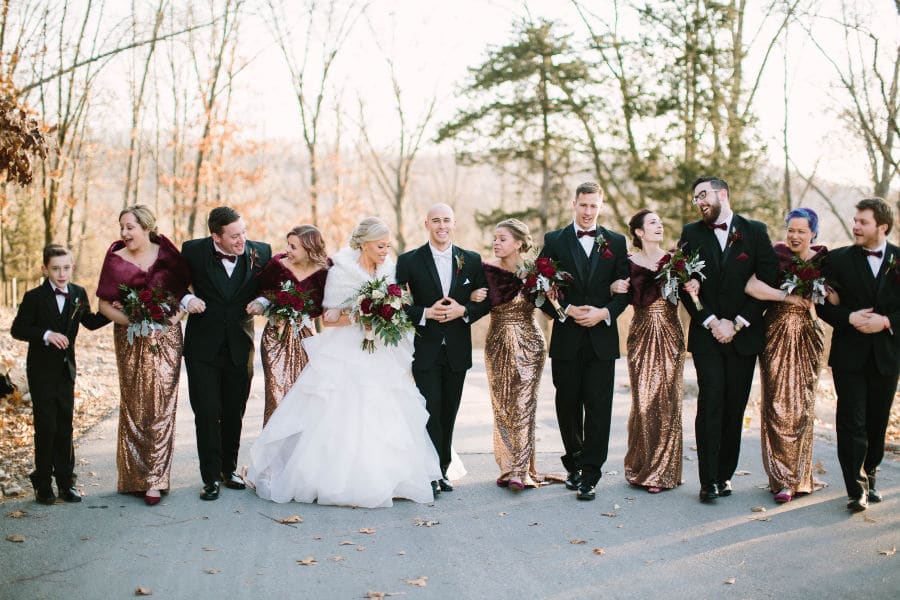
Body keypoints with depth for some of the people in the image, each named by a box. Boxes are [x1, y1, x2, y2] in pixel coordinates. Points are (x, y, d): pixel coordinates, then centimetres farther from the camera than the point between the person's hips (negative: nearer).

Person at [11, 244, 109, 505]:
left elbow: (90, 322, 14)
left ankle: (65, 481, 17)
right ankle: (43, 483, 10)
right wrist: (46, 335, -24)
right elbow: (17, 329, -11)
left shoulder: (78, 294, 3)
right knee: (46, 427, -2)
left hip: (66, 370, 4)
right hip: (42, 372, -4)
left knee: (65, 427, 9)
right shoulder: (34, 297, -9)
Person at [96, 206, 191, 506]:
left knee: (161, 405, -3)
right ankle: (134, 477, 15)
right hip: (131, 340, 0)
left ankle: (155, 480, 1)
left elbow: (185, 288, 9)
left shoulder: (167, 254, 3)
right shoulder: (116, 260, 2)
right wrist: (130, 320, -14)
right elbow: (104, 303, 1)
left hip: (166, 338, 0)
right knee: (134, 407, 4)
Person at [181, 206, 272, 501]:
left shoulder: (261, 252, -6)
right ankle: (211, 478, 8)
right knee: (207, 414, -1)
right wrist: (186, 299, -15)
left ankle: (228, 468, 29)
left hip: (239, 347, 2)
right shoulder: (193, 251, -9)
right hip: (203, 347, -1)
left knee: (234, 413, 12)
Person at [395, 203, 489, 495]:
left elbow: (486, 301, 6)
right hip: (425, 349, -3)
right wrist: (425, 313, -17)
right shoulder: (409, 261, -1)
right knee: (431, 410, -6)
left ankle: (442, 470, 21)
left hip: (457, 350, 3)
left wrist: (463, 310, -12)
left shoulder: (471, 260, 6)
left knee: (449, 413, 10)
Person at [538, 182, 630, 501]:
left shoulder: (615, 242, 8)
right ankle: (574, 464, 26)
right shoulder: (554, 241, 5)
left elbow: (625, 288, 6)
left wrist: (604, 312, -11)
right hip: (567, 337, 0)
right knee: (568, 406, 9)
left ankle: (589, 475, 2)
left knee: (598, 408, -3)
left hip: (602, 336, 0)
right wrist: (567, 310, -12)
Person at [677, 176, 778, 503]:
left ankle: (724, 473, 14)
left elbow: (768, 281, 0)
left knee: (734, 406, 3)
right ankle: (709, 480, -6)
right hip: (706, 333, 0)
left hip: (744, 334, 1)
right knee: (710, 402, -9)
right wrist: (711, 322, -8)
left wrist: (737, 323, -7)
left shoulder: (755, 231, 5)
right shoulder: (691, 233, 7)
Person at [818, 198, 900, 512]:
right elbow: (822, 304, 1)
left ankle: (869, 477, 28)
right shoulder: (838, 259, 2)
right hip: (849, 354, -1)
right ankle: (857, 489, -3)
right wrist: (849, 318, -14)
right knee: (851, 422, -6)